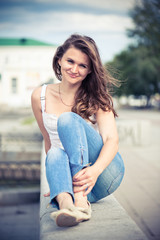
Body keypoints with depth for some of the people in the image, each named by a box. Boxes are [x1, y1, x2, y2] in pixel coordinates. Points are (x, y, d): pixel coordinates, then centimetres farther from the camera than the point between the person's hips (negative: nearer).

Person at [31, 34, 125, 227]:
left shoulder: (96, 97, -2)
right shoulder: (40, 96, 5)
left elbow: (112, 140, -15)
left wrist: (95, 170, -34)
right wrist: (56, 173, 7)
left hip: (104, 175, -2)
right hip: (72, 176, 2)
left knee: (68, 119, -25)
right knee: (56, 153, -32)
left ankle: (80, 199, -40)